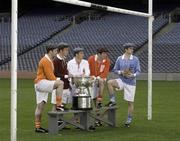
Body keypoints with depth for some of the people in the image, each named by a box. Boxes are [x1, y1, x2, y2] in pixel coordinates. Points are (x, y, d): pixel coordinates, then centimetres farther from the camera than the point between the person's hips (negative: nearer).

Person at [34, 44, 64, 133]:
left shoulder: (49, 60, 19)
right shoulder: (45, 61, -14)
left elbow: (50, 75, 22)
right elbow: (50, 76, -18)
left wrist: (57, 80, 9)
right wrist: (57, 81, -9)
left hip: (44, 84, 11)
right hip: (41, 82, -11)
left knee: (40, 106, 9)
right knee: (60, 83, -26)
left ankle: (38, 127, 11)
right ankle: (58, 105, -23)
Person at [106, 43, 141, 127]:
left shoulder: (135, 59, -2)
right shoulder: (119, 59, 2)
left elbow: (138, 71, -2)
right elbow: (115, 70, 6)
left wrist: (133, 75, -23)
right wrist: (121, 72, -14)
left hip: (131, 82, -1)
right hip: (121, 80, 1)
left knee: (130, 102, 0)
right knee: (109, 82, -26)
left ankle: (129, 120, 13)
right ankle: (113, 101, -12)